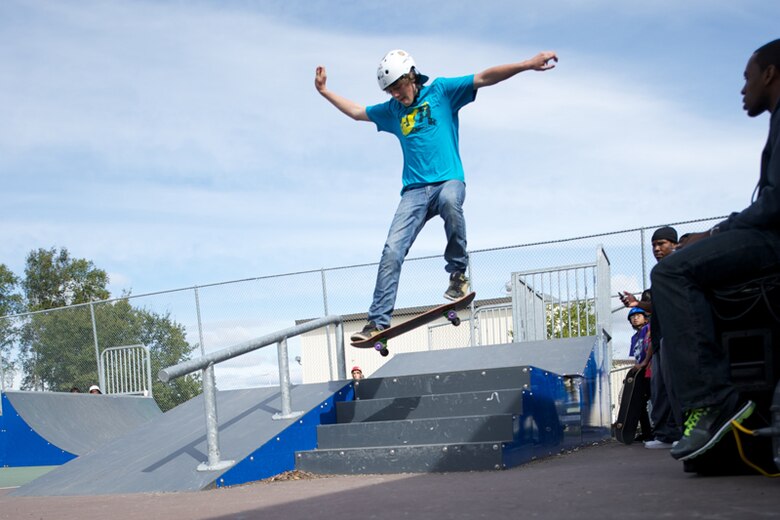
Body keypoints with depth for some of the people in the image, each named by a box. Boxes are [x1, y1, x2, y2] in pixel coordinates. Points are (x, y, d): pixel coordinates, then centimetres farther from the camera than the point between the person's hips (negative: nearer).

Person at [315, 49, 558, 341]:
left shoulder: (441, 91, 7)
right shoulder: (392, 111, 21)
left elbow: (484, 78, 0)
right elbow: (356, 112, 35)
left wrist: (528, 64, -9)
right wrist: (324, 91, 36)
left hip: (448, 180, -4)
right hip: (415, 190, 4)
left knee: (450, 200, -41)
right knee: (392, 252, -13)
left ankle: (458, 273, -22)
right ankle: (378, 322, -11)